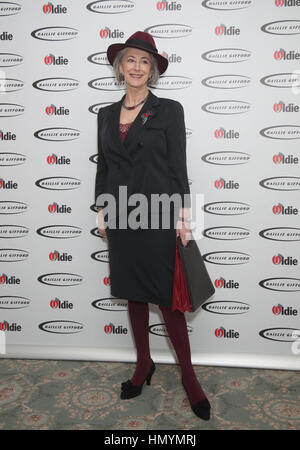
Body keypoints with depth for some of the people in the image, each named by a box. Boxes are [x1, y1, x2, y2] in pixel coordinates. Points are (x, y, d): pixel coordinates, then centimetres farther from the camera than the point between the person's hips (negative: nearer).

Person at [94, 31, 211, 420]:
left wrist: (184, 217, -9)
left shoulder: (169, 110, -2)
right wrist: (101, 212, 10)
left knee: (168, 299, 0)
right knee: (133, 295, 14)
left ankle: (189, 377, 18)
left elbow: (179, 167, -5)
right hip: (121, 217, 5)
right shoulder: (107, 114, 11)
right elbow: (103, 167, 14)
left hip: (158, 217, -4)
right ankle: (144, 366, 32)